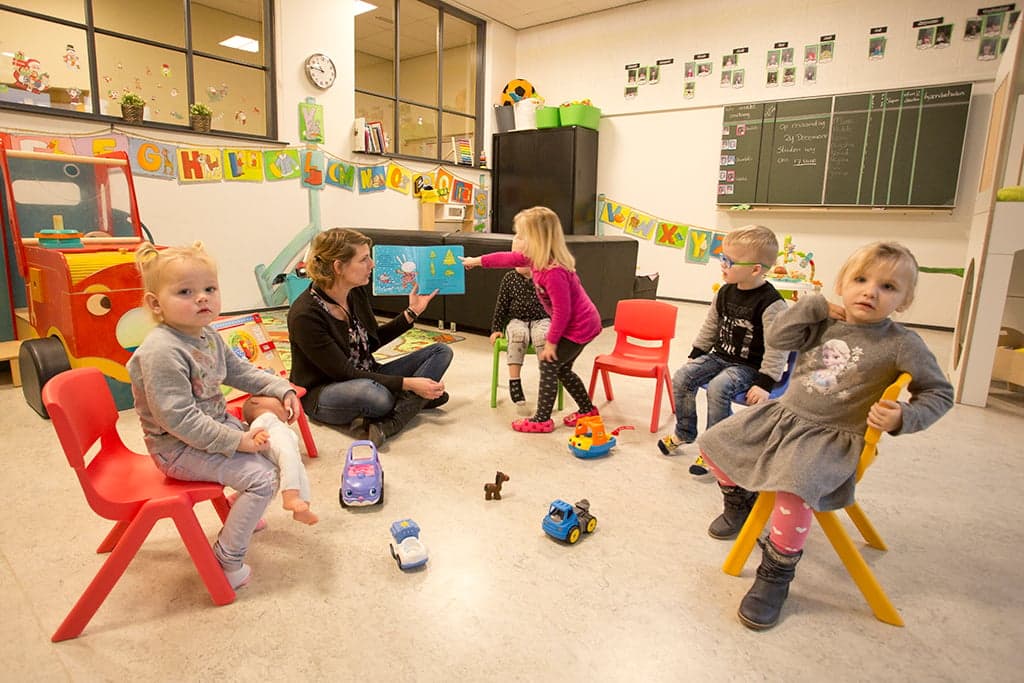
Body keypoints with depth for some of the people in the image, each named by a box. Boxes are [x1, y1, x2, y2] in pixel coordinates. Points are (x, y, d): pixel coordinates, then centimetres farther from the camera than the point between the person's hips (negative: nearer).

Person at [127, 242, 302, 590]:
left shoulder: (208, 336, 2)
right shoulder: (161, 351, -28)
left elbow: (240, 371, 17)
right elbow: (179, 419, -30)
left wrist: (281, 388, 4)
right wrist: (236, 441, -27)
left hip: (216, 426, 10)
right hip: (179, 448, -10)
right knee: (262, 476, -19)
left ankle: (239, 508, 37)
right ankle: (226, 561, -2)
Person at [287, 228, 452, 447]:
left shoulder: (356, 292, -1)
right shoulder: (305, 314, -22)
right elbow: (344, 373, -22)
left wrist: (412, 312, 6)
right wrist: (408, 384, -26)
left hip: (367, 377, 9)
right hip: (323, 393, -9)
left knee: (441, 351, -6)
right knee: (377, 395, -44)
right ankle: (414, 402, -12)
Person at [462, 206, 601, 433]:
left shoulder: (553, 272, -30)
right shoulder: (536, 259, -1)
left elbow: (562, 311, -28)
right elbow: (508, 258, 15)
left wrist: (551, 342, -18)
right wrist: (477, 261, 24)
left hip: (579, 327, -10)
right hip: (581, 323, 10)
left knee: (549, 364, -2)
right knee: (561, 368, 19)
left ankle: (542, 419, 9)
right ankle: (587, 410, 32)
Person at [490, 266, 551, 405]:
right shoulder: (509, 278, 4)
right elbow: (501, 305, 8)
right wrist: (497, 328, 4)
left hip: (540, 320, -1)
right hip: (516, 320, 1)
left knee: (543, 336, -38)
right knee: (519, 334, -37)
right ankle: (514, 382, -35)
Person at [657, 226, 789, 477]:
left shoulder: (771, 304, -20)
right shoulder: (725, 293, 1)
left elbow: (776, 348, -19)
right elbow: (710, 327, 14)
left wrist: (765, 383, -21)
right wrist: (695, 357, 14)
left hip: (749, 366, -7)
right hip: (719, 356, 7)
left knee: (718, 387, -31)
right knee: (682, 377, -10)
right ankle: (684, 432, 10)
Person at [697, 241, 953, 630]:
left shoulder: (902, 344, -7)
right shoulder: (824, 324, 2)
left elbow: (939, 393, 1)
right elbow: (776, 338, -9)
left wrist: (903, 418, -16)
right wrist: (816, 306, -12)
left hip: (831, 437, -5)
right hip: (783, 414, 5)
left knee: (794, 491, -32)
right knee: (715, 444, 6)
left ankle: (776, 576, -8)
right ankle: (740, 503, 34)